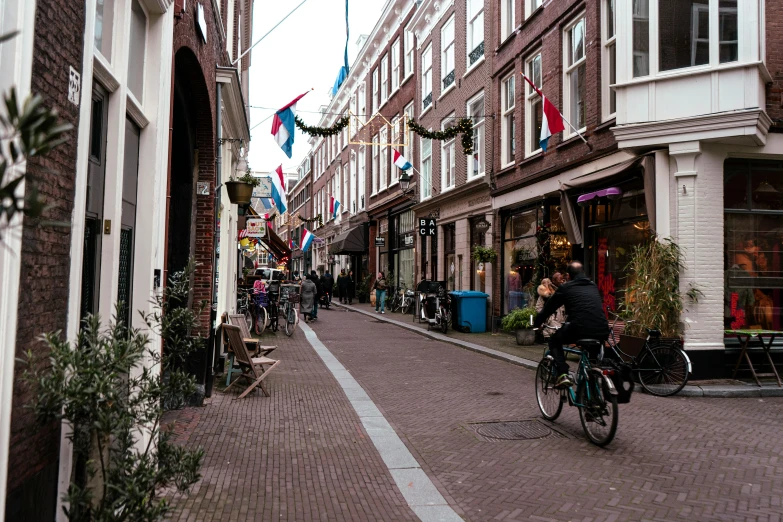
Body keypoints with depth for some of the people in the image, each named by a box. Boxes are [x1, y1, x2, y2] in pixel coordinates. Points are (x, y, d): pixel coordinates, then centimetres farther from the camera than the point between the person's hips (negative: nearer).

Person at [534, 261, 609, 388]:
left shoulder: (566, 287, 12)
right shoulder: (593, 286, 25)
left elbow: (548, 307, 18)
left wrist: (536, 324, 34)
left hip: (579, 329, -5)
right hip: (602, 331, 5)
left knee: (554, 341, 22)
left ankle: (563, 375, 3)